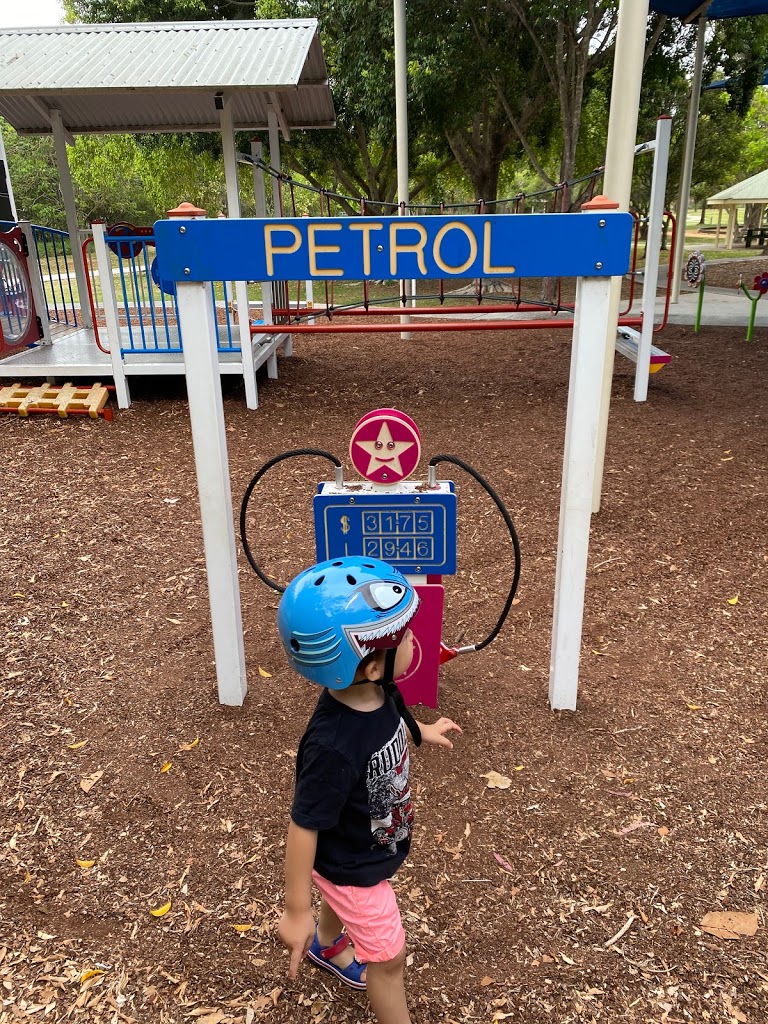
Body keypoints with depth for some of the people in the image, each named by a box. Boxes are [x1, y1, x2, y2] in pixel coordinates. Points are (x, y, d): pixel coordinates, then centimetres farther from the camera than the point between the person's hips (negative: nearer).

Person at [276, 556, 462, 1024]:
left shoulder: (377, 690, -22)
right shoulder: (334, 746, -45)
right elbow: (304, 827, -32)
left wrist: (422, 731, 23)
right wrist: (296, 912, -20)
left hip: (371, 847, 7)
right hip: (351, 865, -7)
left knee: (343, 901, 36)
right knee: (389, 956, 15)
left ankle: (327, 946, 67)